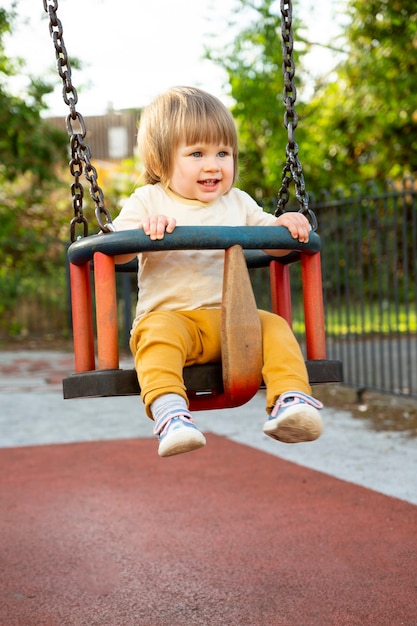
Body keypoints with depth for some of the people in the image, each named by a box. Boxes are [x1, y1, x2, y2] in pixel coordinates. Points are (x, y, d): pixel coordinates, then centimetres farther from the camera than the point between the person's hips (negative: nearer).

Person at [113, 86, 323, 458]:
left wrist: (286, 225, -3)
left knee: (274, 326, -22)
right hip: (170, 315, -3)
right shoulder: (148, 201, 7)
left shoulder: (237, 203, 18)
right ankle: (170, 413, -46)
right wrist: (145, 229, -23)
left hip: (231, 320, 4)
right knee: (159, 331, -35)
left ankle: (291, 398, -27)